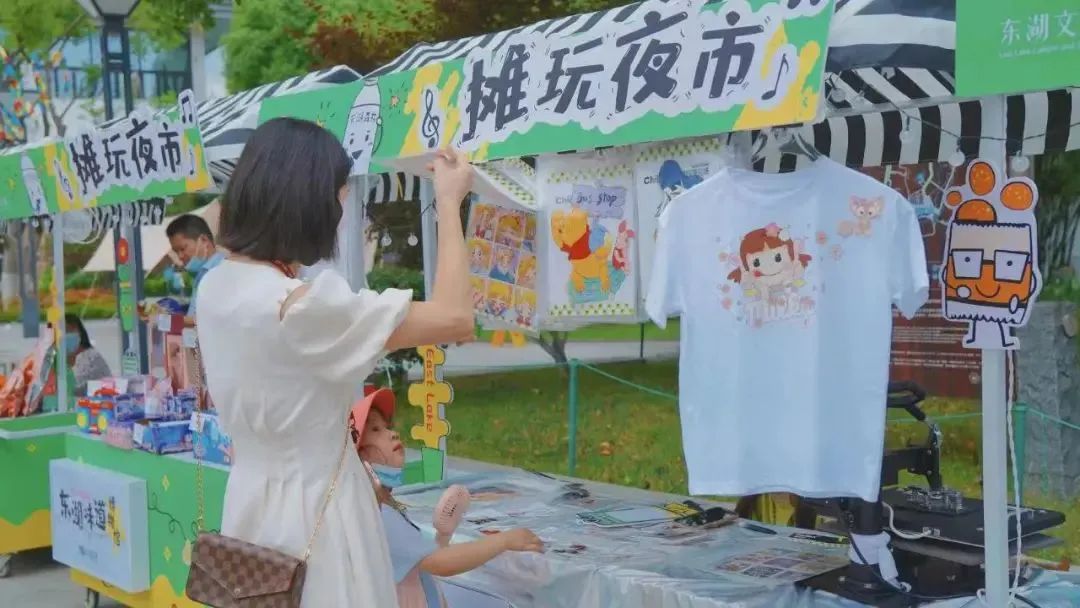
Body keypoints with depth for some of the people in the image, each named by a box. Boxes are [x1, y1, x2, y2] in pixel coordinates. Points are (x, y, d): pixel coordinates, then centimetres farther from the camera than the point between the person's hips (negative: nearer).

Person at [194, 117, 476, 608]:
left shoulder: (216, 286, -1)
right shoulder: (301, 305, -27)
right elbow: (454, 318, -23)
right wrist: (449, 203, -13)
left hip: (255, 498, 9)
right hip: (311, 506, -8)